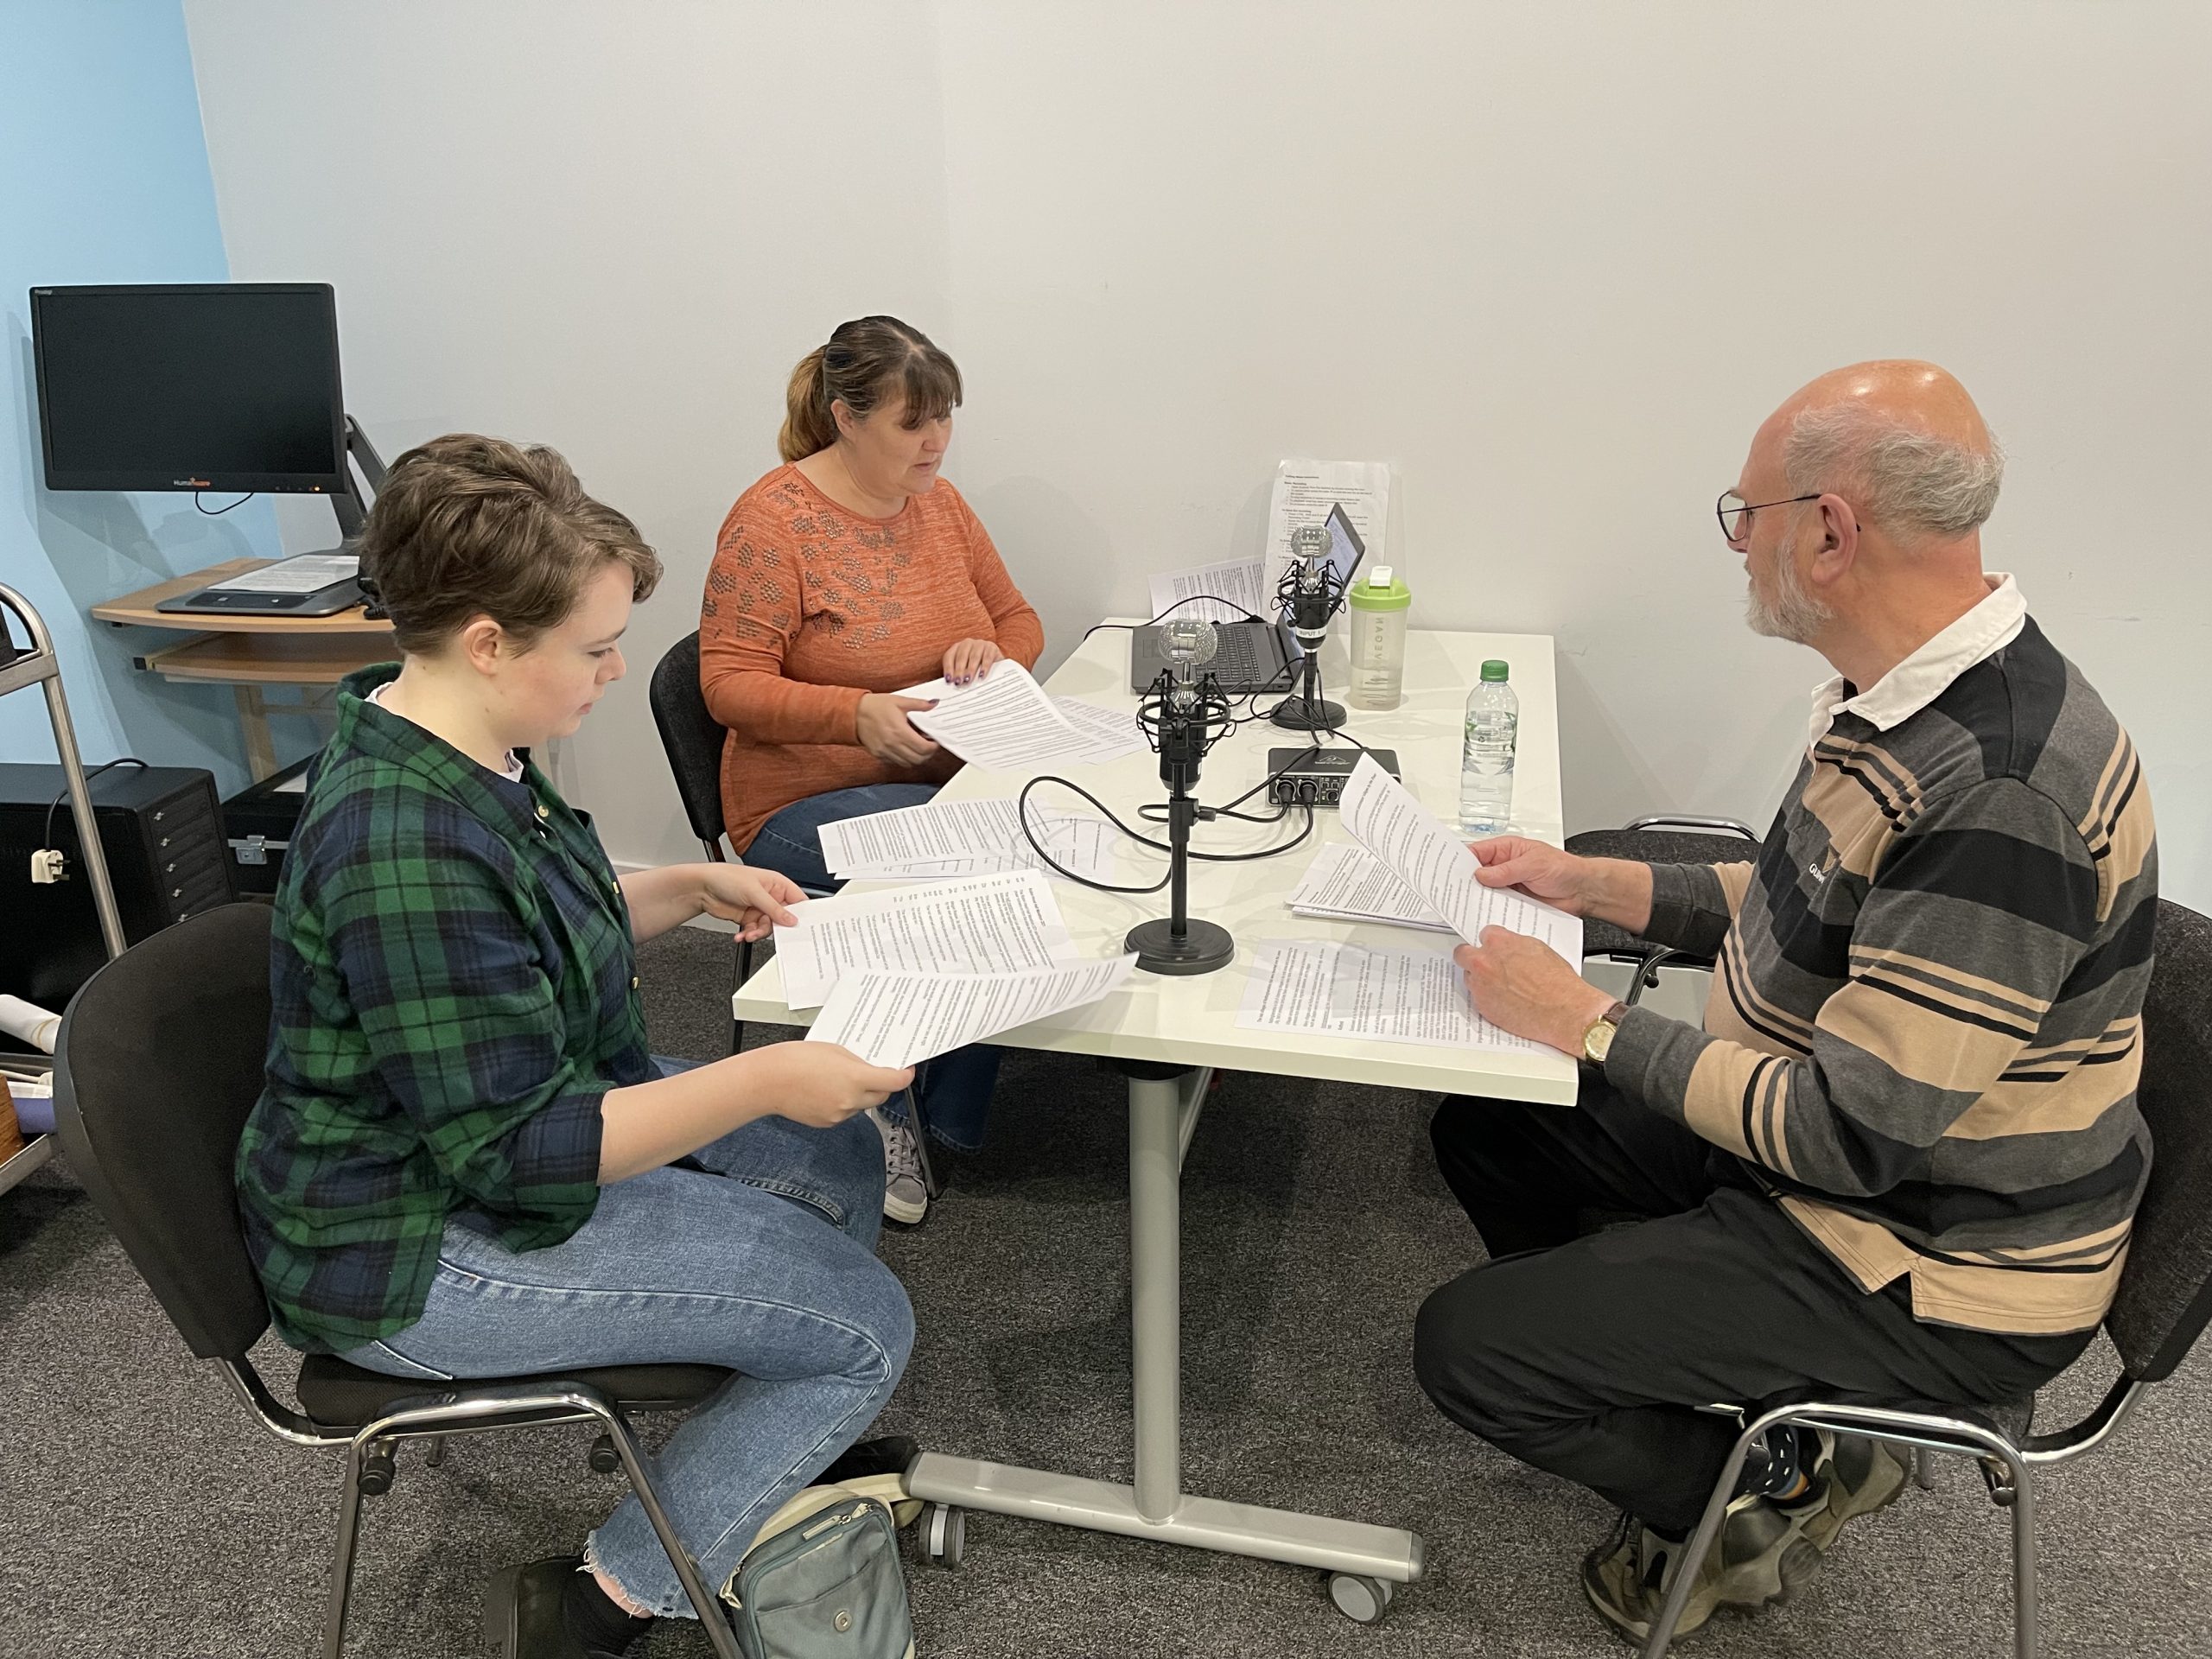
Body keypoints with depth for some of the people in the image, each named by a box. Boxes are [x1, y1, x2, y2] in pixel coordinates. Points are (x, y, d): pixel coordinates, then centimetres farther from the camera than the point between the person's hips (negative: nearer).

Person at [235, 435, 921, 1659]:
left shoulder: (453, 753, 0)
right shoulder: (405, 848, -32)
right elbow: (518, 1150, -29)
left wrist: (691, 889, 5)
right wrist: (765, 1080, -29)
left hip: (515, 1126, 10)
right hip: (422, 1252, -10)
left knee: (838, 1157, 13)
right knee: (866, 1322, -9)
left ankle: (798, 1452, 29)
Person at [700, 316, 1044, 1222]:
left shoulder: (939, 501, 11)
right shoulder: (772, 520, -8)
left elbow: (1018, 618, 20)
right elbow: (730, 683, -12)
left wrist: (994, 650, -5)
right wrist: (858, 714, -27)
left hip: (952, 775, 6)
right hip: (813, 800, -6)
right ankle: (887, 1099, -7)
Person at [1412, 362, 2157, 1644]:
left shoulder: (2005, 791, -33)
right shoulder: (1911, 697, -2)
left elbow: (1853, 1131, -30)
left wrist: (1588, 1024, -21)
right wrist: (1595, 882, 6)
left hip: (1932, 1272, -9)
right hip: (1810, 1131, 9)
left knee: (1468, 1346, -11)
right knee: (1485, 1125, 13)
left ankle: (1773, 1491, 14)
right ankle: (1649, 1379, 22)